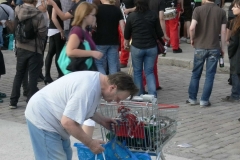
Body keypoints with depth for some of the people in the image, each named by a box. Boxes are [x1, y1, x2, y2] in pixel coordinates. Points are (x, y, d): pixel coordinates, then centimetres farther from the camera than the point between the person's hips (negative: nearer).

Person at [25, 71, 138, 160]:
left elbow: (83, 107, 17)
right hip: (42, 118, -10)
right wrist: (90, 143, -21)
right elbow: (68, 122, -32)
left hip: (49, 114, 10)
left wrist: (102, 120, 7)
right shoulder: (89, 89, -32)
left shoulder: (97, 80, 0)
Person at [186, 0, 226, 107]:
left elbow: (192, 27, -16)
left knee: (196, 74, 13)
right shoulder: (221, 12, -1)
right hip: (214, 48, 0)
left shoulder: (198, 9, -6)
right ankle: (204, 100, 7)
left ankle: (192, 98, 19)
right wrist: (222, 48, 8)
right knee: (210, 75, 6)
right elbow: (223, 32, -1)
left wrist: (192, 39, 3)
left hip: (200, 47, 0)